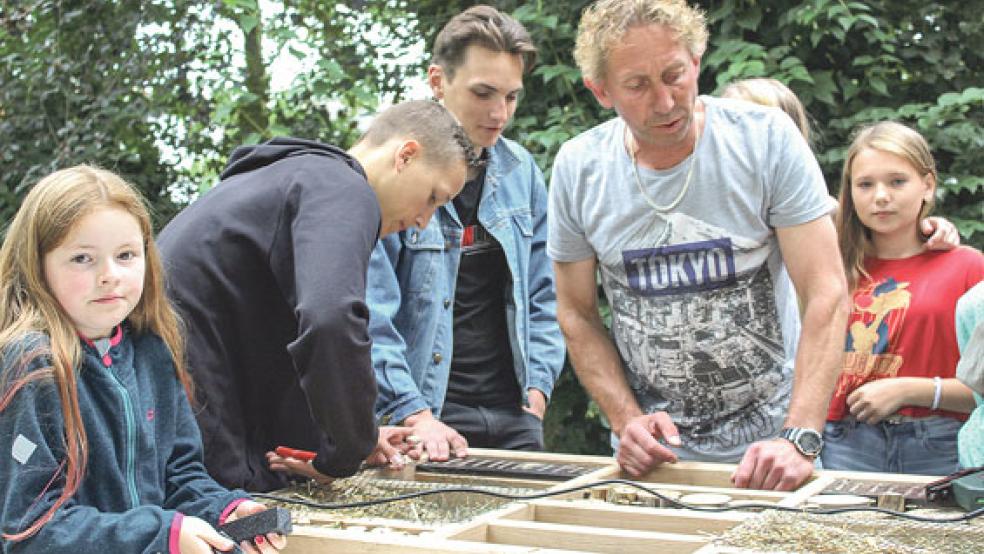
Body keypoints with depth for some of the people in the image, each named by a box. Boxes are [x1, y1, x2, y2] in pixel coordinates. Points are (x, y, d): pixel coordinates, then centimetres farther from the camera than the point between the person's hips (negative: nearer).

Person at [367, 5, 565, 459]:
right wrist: (414, 415, -20)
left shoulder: (520, 171, 8)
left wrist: (537, 388, 3)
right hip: (431, 415, -5)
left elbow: (541, 296, 13)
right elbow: (369, 315, -13)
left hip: (512, 412, 5)